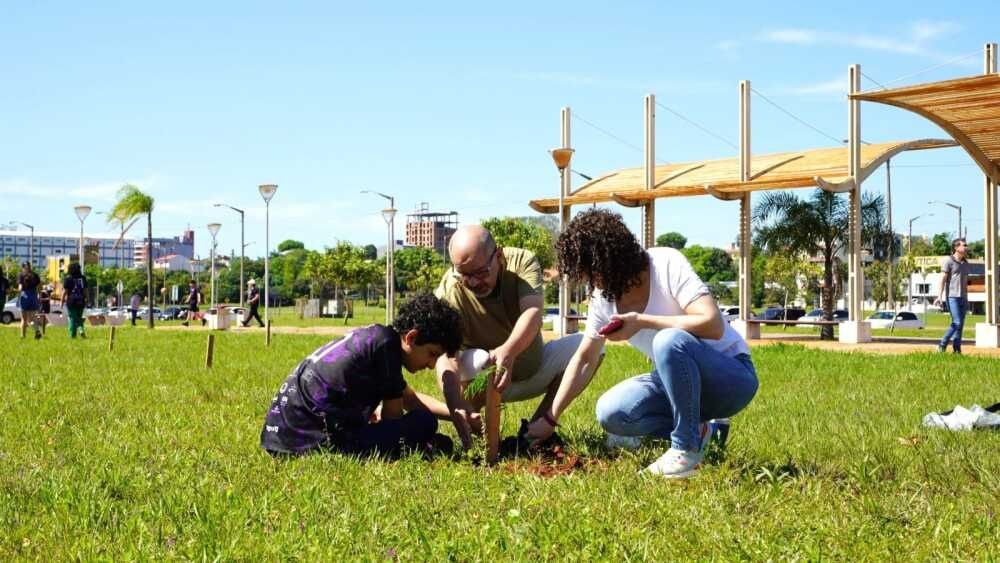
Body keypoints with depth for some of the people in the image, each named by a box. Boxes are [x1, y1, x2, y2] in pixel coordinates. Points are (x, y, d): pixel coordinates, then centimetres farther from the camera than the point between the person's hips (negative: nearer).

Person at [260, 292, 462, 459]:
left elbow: (411, 398, 27)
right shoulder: (385, 343, -9)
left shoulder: (372, 336, 17)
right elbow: (393, 416, -1)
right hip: (315, 440, -10)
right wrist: (374, 415, 20)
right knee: (424, 423, -8)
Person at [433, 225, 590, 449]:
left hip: (534, 370, 3)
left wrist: (509, 351, -59)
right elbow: (445, 355, -36)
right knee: (474, 361, -36)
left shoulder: (522, 262, -20)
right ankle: (471, 431, -9)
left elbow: (533, 312, -38)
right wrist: (456, 406, -54)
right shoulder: (448, 293, -25)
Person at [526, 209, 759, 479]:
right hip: (683, 380, 6)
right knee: (611, 412, -17)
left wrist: (643, 321, -30)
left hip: (732, 376, -6)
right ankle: (695, 430, 1)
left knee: (669, 340, -36)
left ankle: (687, 447, -20)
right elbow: (583, 359, 6)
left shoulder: (667, 263, -21)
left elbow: (713, 325, -30)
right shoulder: (603, 295, -2)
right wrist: (550, 419, 4)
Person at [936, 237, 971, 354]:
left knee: (961, 325, 4)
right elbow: (943, 279, -9)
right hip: (952, 297, -7)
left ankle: (957, 350, 6)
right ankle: (942, 345, -3)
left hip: (962, 297, 7)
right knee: (957, 322, -15)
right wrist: (940, 296, -16)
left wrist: (966, 299, 18)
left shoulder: (966, 263, 17)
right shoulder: (948, 261, -4)